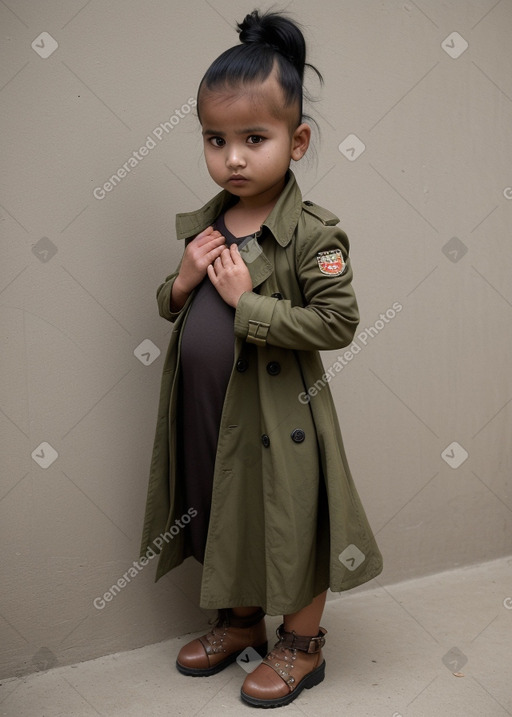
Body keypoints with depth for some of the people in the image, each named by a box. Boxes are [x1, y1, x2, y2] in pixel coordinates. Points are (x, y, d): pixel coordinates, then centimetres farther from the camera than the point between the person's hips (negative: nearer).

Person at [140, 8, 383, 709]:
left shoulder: (313, 234, -16)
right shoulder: (201, 226, 4)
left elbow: (337, 323, -22)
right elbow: (169, 307, 13)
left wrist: (247, 302, -23)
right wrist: (183, 282, -9)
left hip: (277, 421, -6)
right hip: (205, 416, 7)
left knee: (291, 530, 10)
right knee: (224, 522, 21)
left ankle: (302, 647, 34)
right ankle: (241, 623, 45)